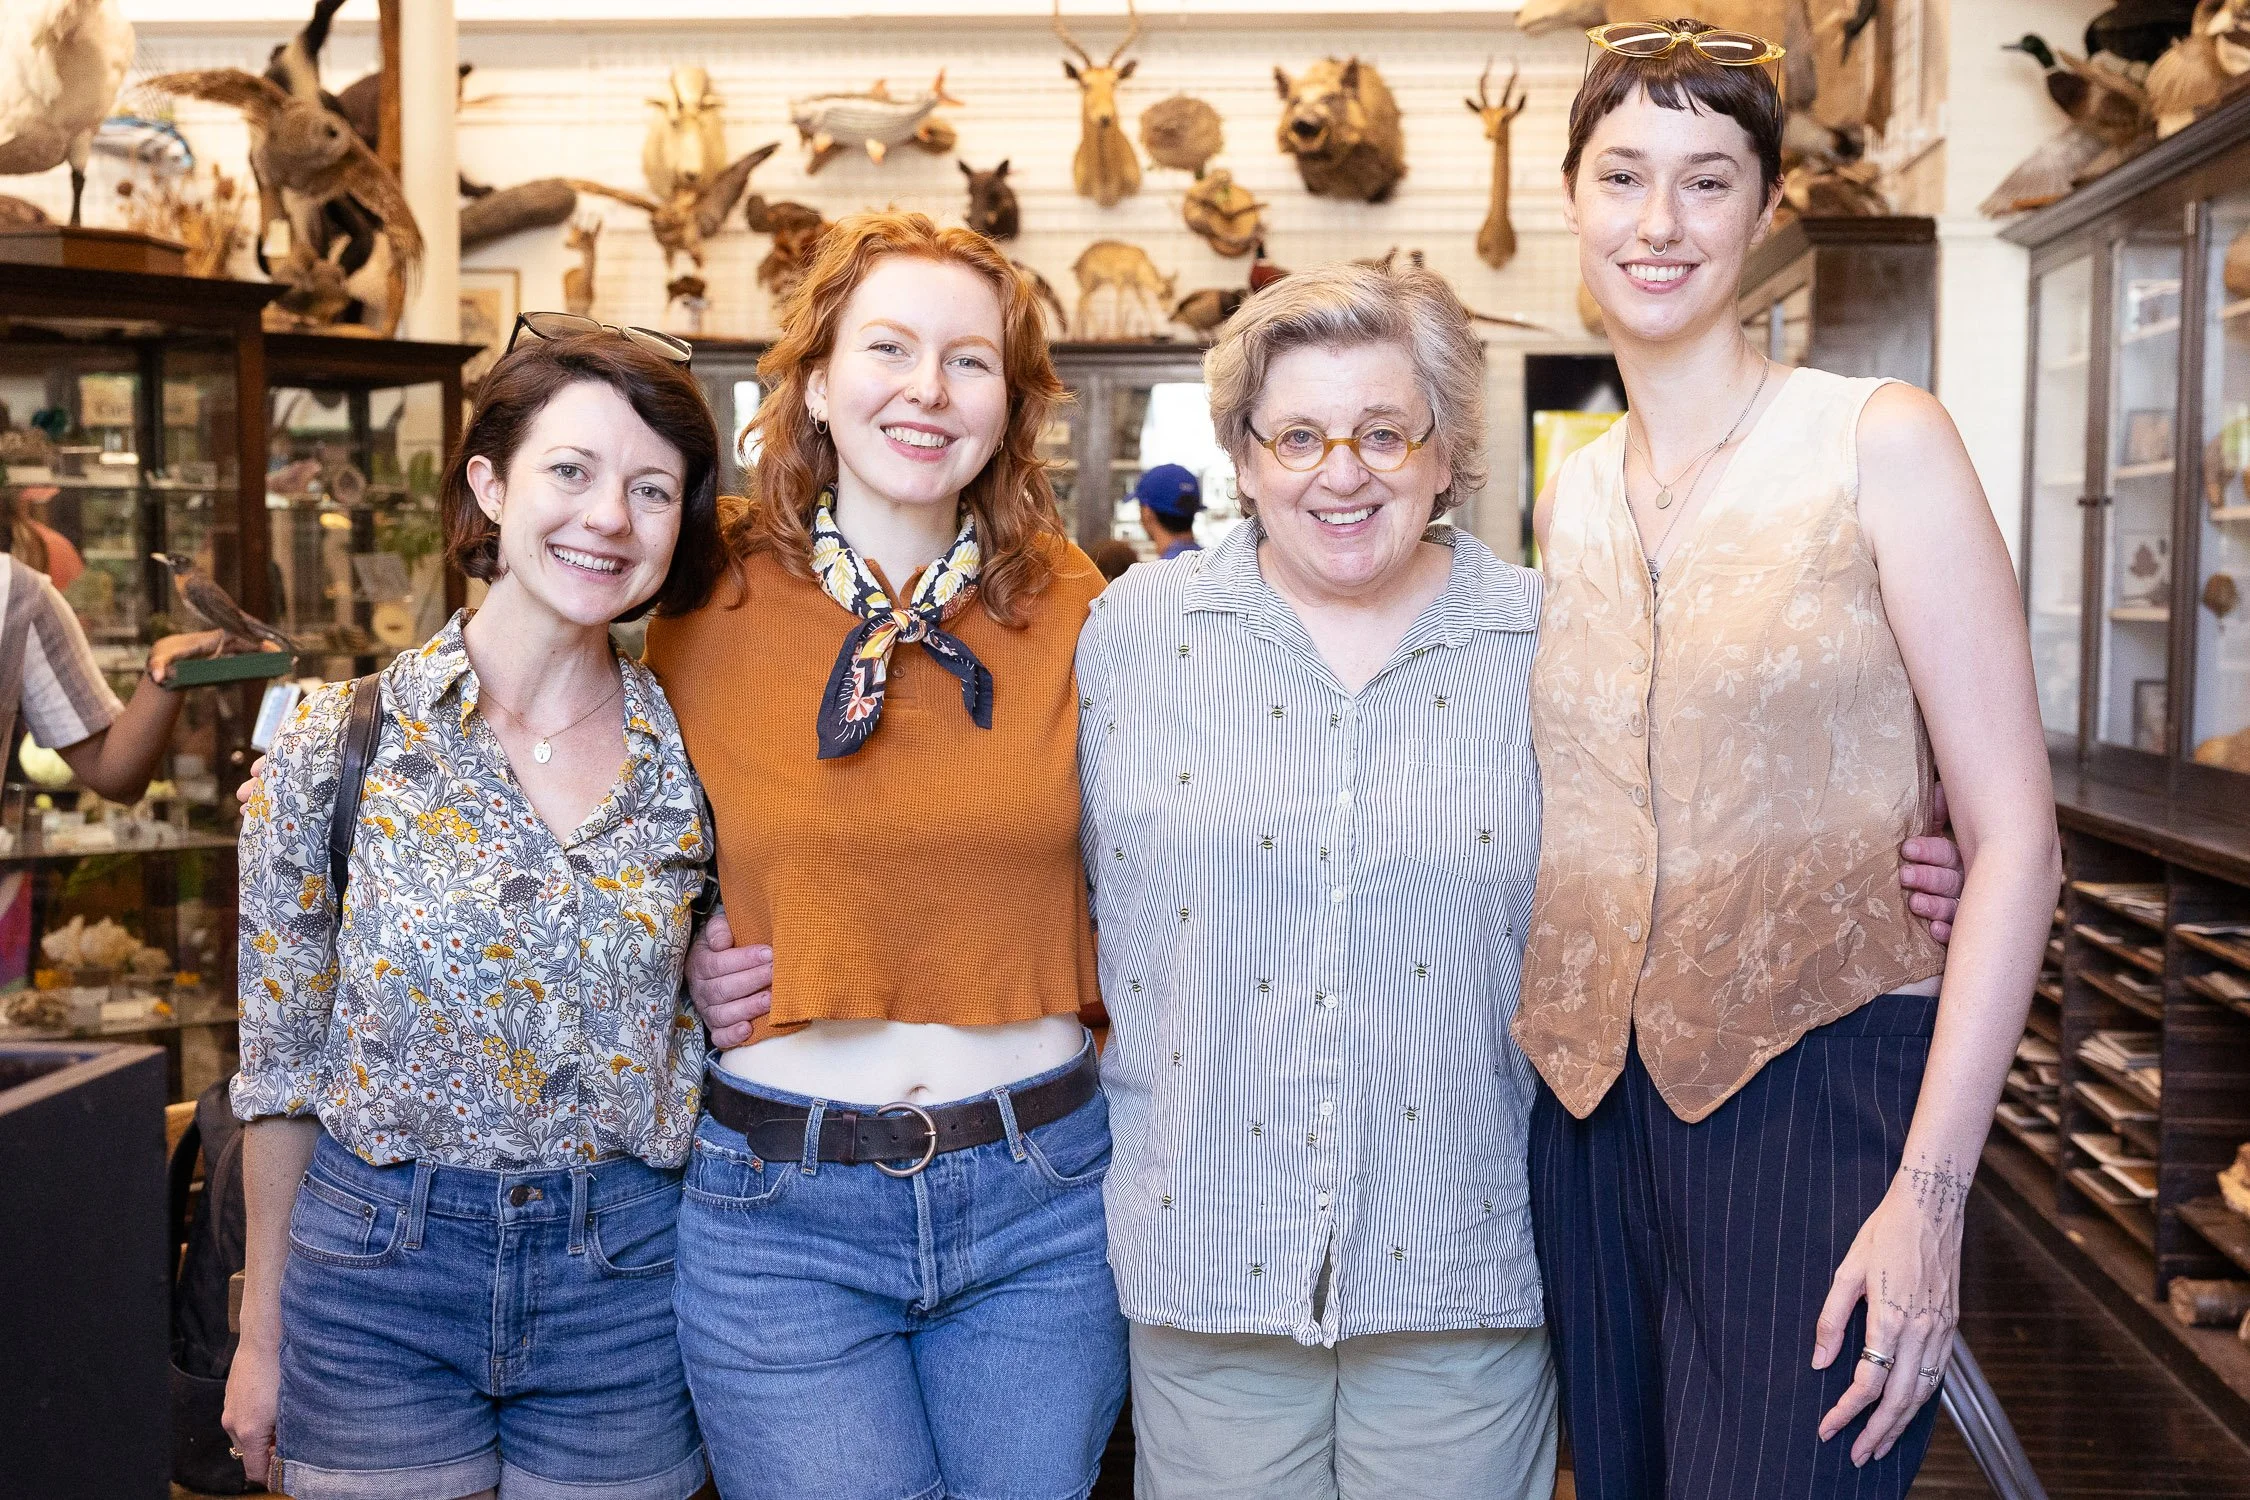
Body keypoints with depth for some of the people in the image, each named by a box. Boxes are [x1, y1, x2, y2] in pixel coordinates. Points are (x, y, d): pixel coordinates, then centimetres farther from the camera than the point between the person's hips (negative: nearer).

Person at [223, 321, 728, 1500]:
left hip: (627, 1277, 1)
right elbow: (282, 1056, 0)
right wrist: (262, 1334, 4)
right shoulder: (340, 739, -7)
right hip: (378, 1268, -1)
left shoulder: (693, 760, -3)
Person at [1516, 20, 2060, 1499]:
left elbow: (2014, 838, -10)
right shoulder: (1569, 502, 9)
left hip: (1818, 1095, -5)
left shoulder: (1881, 443, -6)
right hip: (1592, 1112, 5)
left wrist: (1930, 1193, -16)